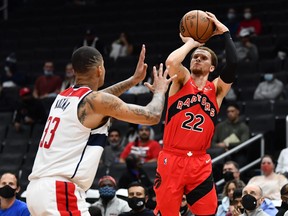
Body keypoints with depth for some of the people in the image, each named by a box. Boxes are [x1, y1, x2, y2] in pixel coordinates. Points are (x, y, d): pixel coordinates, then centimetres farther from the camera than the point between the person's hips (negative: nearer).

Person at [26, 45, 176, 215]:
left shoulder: (63, 97, 16)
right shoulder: (95, 100, -7)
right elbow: (152, 116, 1)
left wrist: (133, 80, 45)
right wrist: (160, 90, 20)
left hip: (37, 189, 9)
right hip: (61, 193, -9)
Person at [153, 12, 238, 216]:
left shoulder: (217, 89, 8)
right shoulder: (182, 80, 4)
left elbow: (233, 64, -11)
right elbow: (171, 62, -19)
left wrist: (224, 32, -5)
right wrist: (190, 43, -3)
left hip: (200, 162, 2)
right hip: (172, 159, -2)